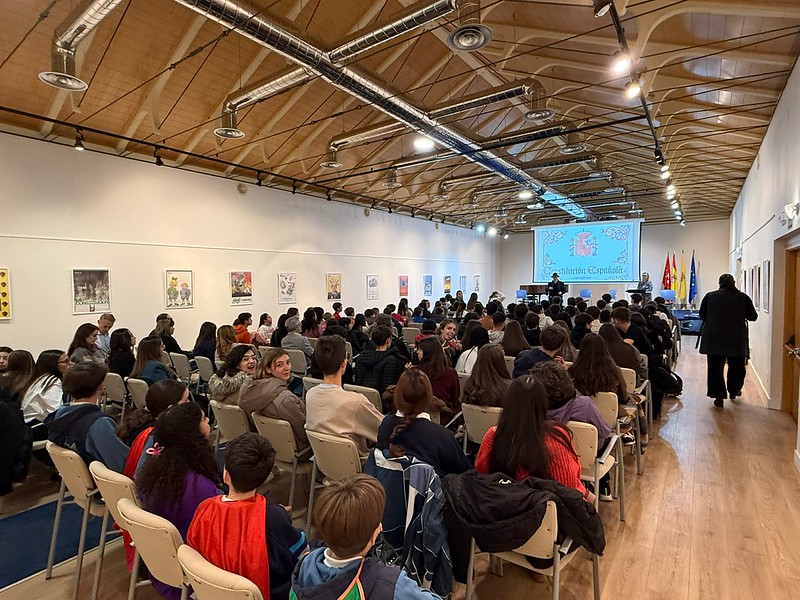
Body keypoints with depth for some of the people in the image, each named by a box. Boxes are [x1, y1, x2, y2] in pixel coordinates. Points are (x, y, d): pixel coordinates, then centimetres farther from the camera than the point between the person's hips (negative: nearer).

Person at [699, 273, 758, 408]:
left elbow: (702, 315, 6)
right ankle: (733, 391, 35)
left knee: (715, 368, 5)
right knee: (737, 368, 20)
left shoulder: (709, 296, -1)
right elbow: (753, 317, 4)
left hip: (714, 339, -1)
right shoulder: (743, 297, 0)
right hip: (737, 340, 1)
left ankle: (719, 397, 5)